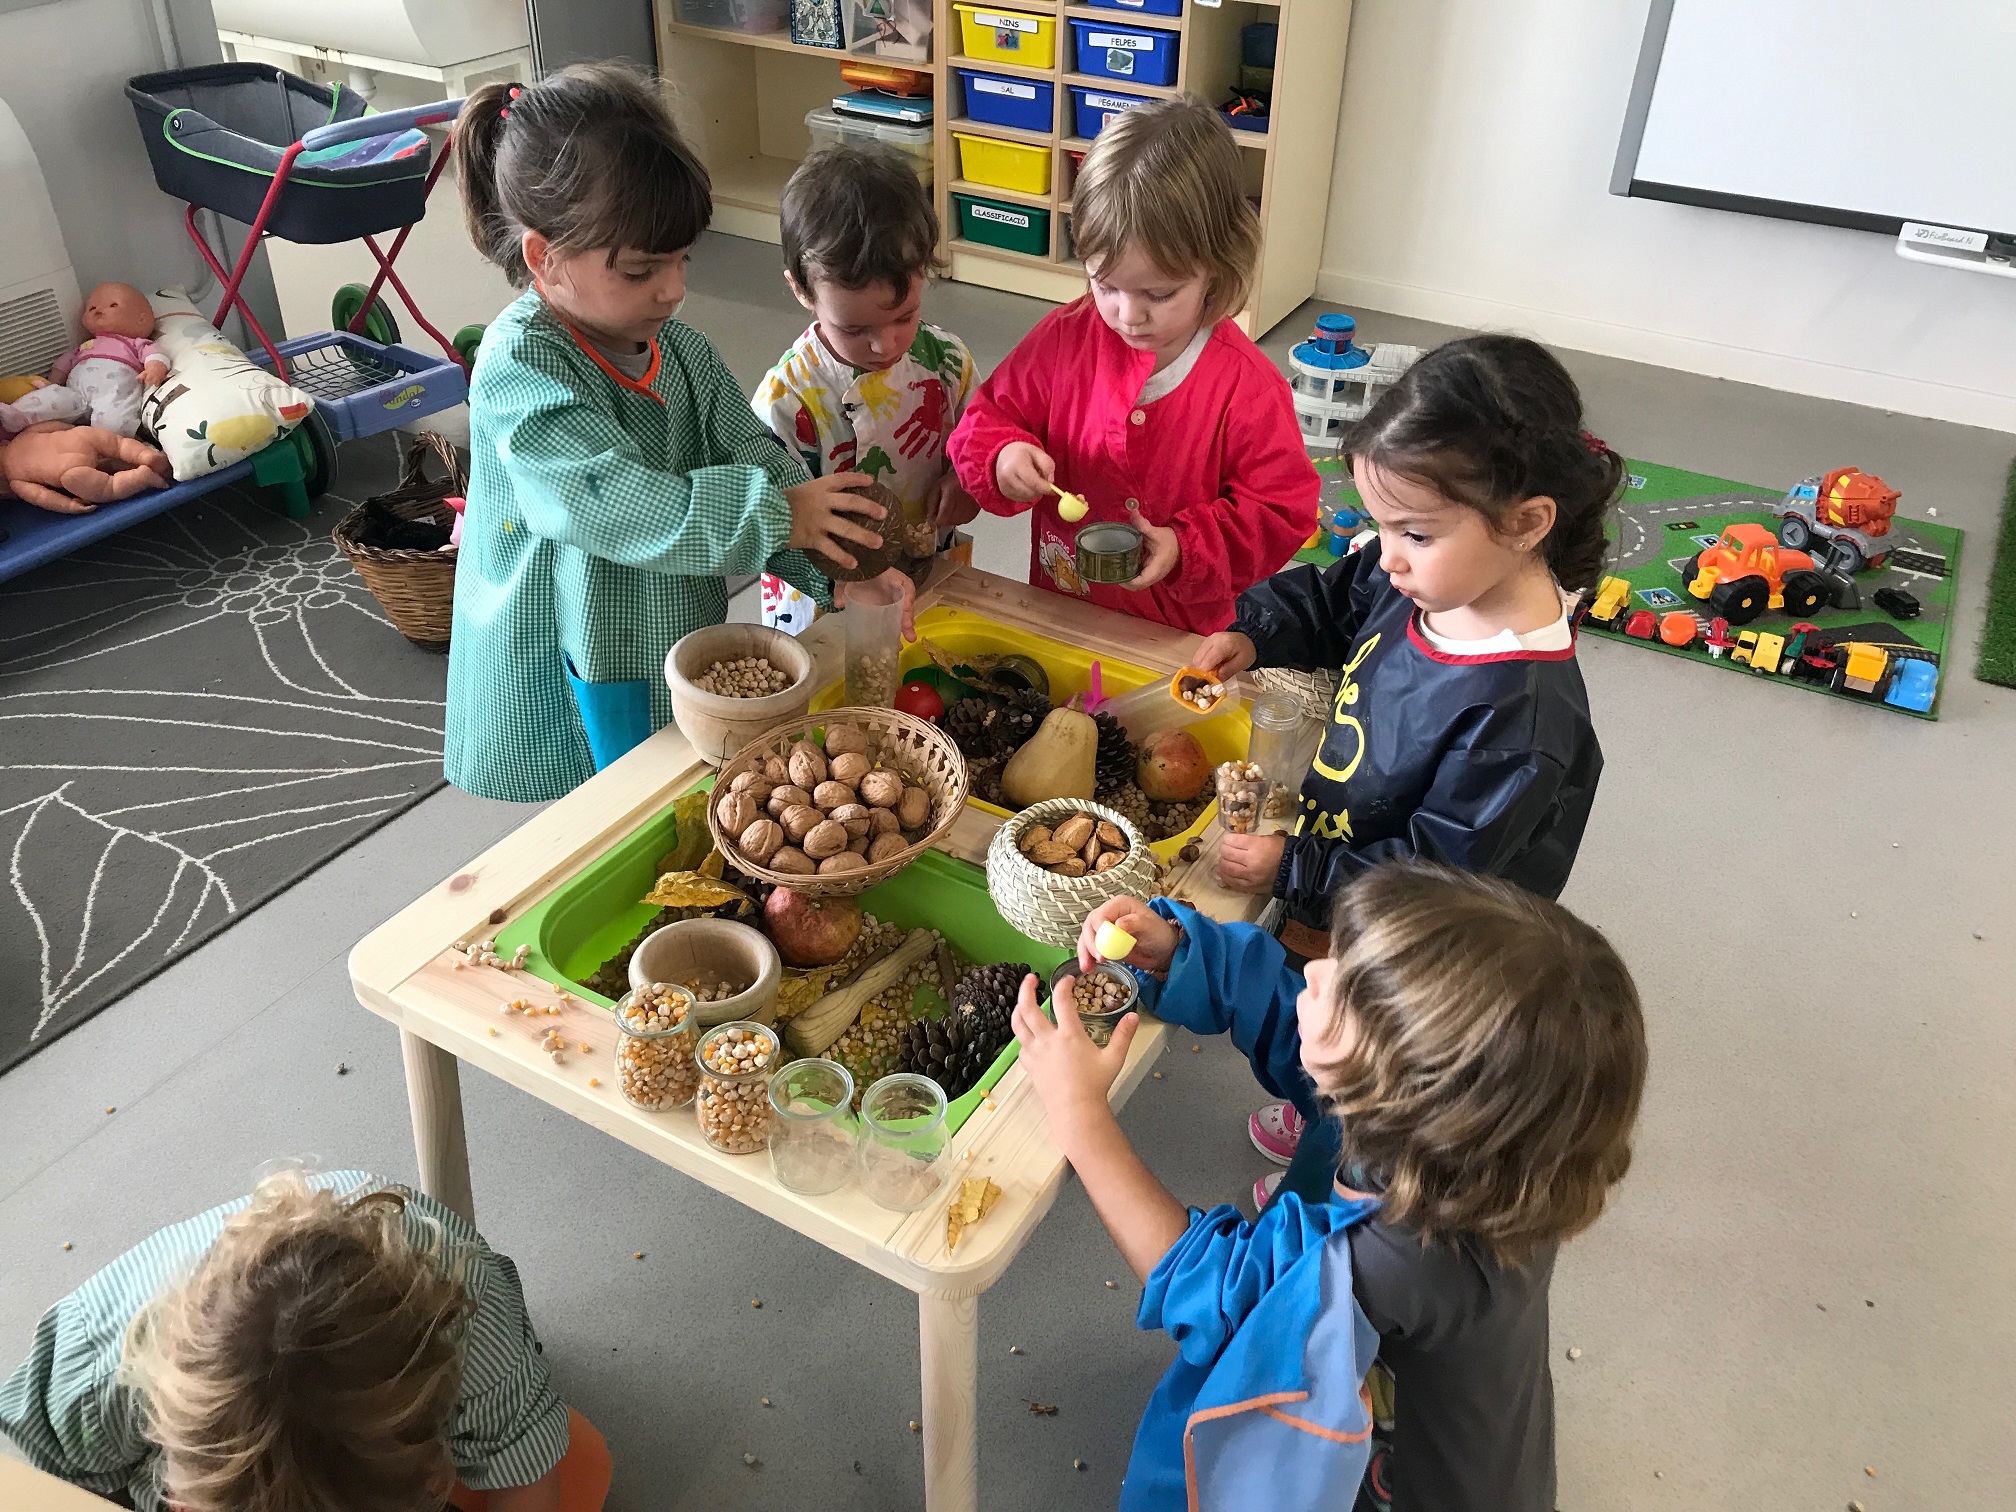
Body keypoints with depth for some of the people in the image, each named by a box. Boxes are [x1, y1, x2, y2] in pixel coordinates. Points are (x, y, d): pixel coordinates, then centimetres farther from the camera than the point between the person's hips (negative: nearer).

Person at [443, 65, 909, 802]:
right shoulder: (517, 368, -20)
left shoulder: (680, 350, 2)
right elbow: (616, 505, -30)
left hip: (678, 652, 6)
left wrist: (843, 568, -18)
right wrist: (775, 512, -28)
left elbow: (755, 459, -3)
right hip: (574, 685, -6)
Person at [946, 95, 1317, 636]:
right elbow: (992, 418, 2)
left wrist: (1188, 550, -26)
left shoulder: (1247, 385, -17)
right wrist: (1002, 459, -21)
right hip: (1057, 617, -3)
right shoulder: (1065, 338, -8)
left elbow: (1280, 510, -12)